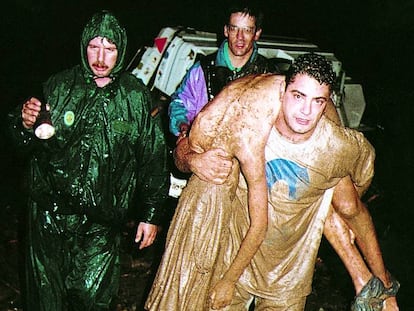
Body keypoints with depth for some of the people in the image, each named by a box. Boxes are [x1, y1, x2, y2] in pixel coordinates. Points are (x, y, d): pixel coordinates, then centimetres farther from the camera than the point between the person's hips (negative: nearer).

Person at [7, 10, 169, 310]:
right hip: (51, 214, 1)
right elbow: (31, 148, 6)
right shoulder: (59, 86, 0)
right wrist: (26, 125, -17)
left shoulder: (136, 96, -1)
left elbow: (153, 157, 4)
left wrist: (151, 214, 4)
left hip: (103, 221, -1)